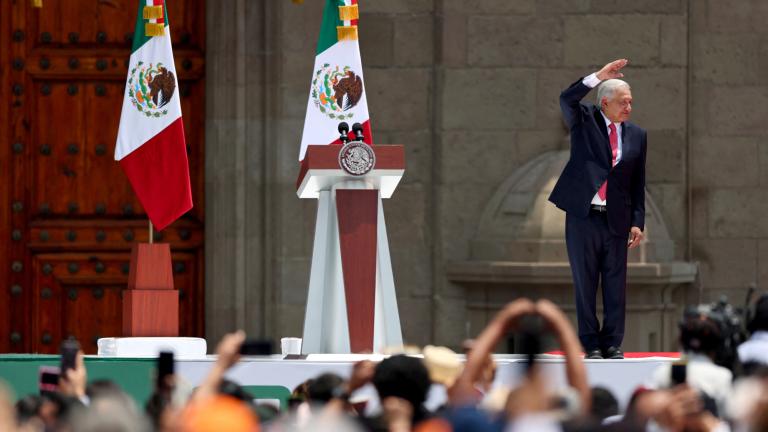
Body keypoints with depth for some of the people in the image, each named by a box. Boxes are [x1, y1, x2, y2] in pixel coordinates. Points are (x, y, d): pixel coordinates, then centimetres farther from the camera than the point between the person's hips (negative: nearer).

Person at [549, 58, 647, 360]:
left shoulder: (636, 135, 9)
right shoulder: (584, 120, 3)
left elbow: (638, 183, 10)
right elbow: (567, 99, -19)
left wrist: (638, 221, 4)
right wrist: (599, 76, -25)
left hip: (617, 221, 2)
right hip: (583, 218, -2)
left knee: (616, 286, 2)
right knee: (585, 284, 2)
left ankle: (612, 343, 9)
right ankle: (590, 344, 8)